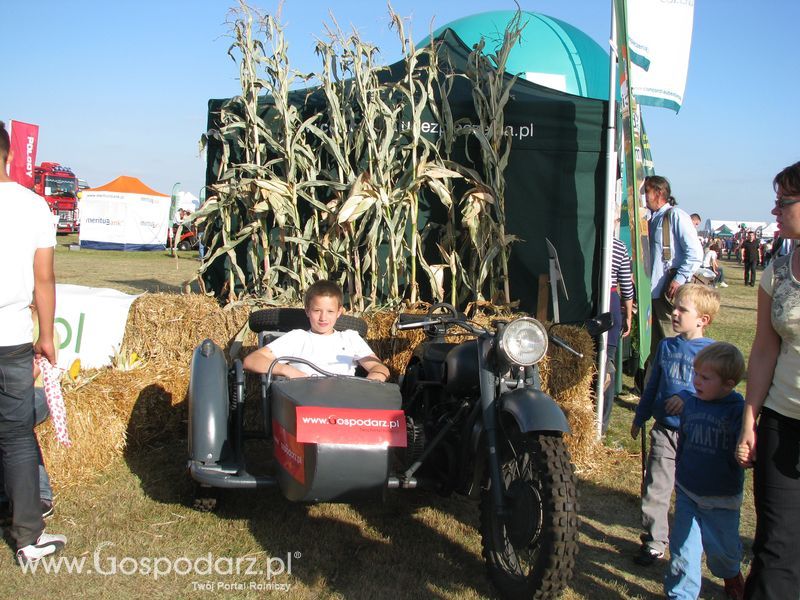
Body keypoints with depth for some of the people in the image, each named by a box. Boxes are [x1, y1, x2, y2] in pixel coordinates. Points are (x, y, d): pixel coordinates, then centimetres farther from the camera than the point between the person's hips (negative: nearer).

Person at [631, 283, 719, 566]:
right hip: (664, 429, 3)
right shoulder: (666, 346, 5)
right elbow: (652, 385, 15)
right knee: (655, 487, 3)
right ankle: (654, 540, 16)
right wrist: (639, 418, 19)